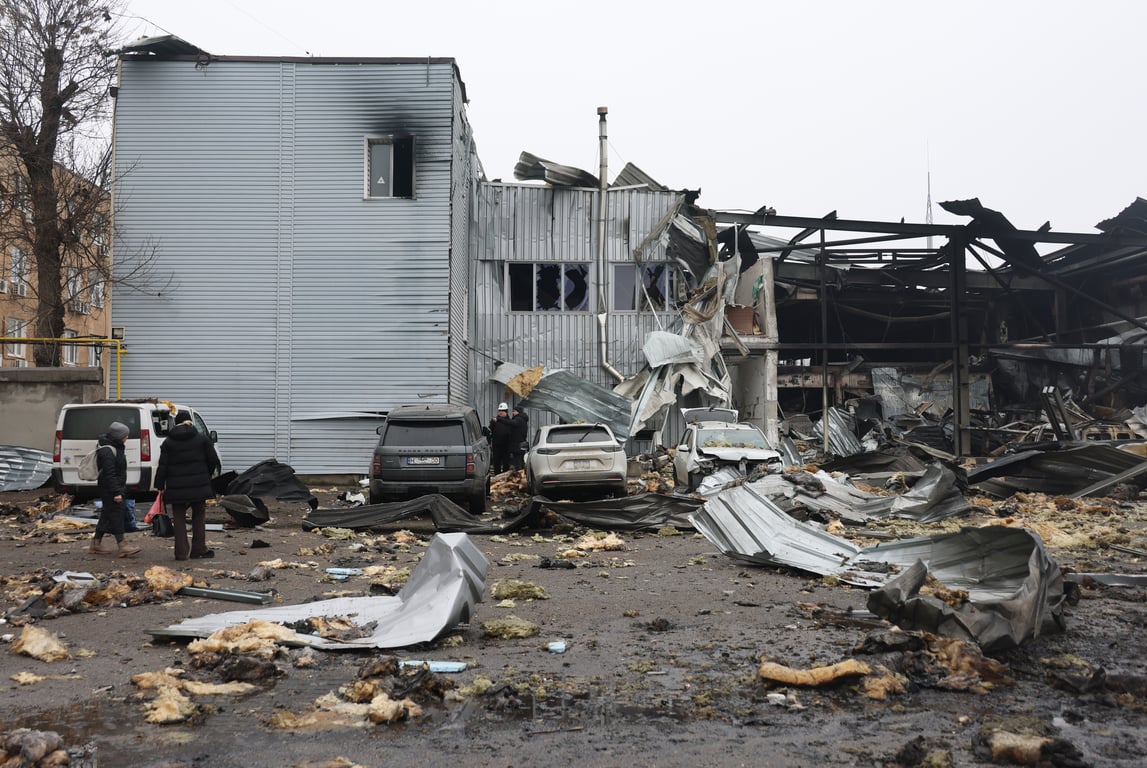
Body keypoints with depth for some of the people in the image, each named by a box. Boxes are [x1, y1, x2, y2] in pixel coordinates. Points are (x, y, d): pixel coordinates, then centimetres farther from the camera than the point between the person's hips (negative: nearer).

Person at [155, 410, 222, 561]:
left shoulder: (168, 442, 2)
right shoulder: (201, 438, 2)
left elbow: (162, 466, -1)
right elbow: (214, 460, 3)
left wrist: (160, 486, 4)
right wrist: (207, 475, 18)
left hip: (176, 487, 0)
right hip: (199, 486, 0)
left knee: (179, 518, 6)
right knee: (199, 516, 12)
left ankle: (181, 552, 4)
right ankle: (199, 549, 13)